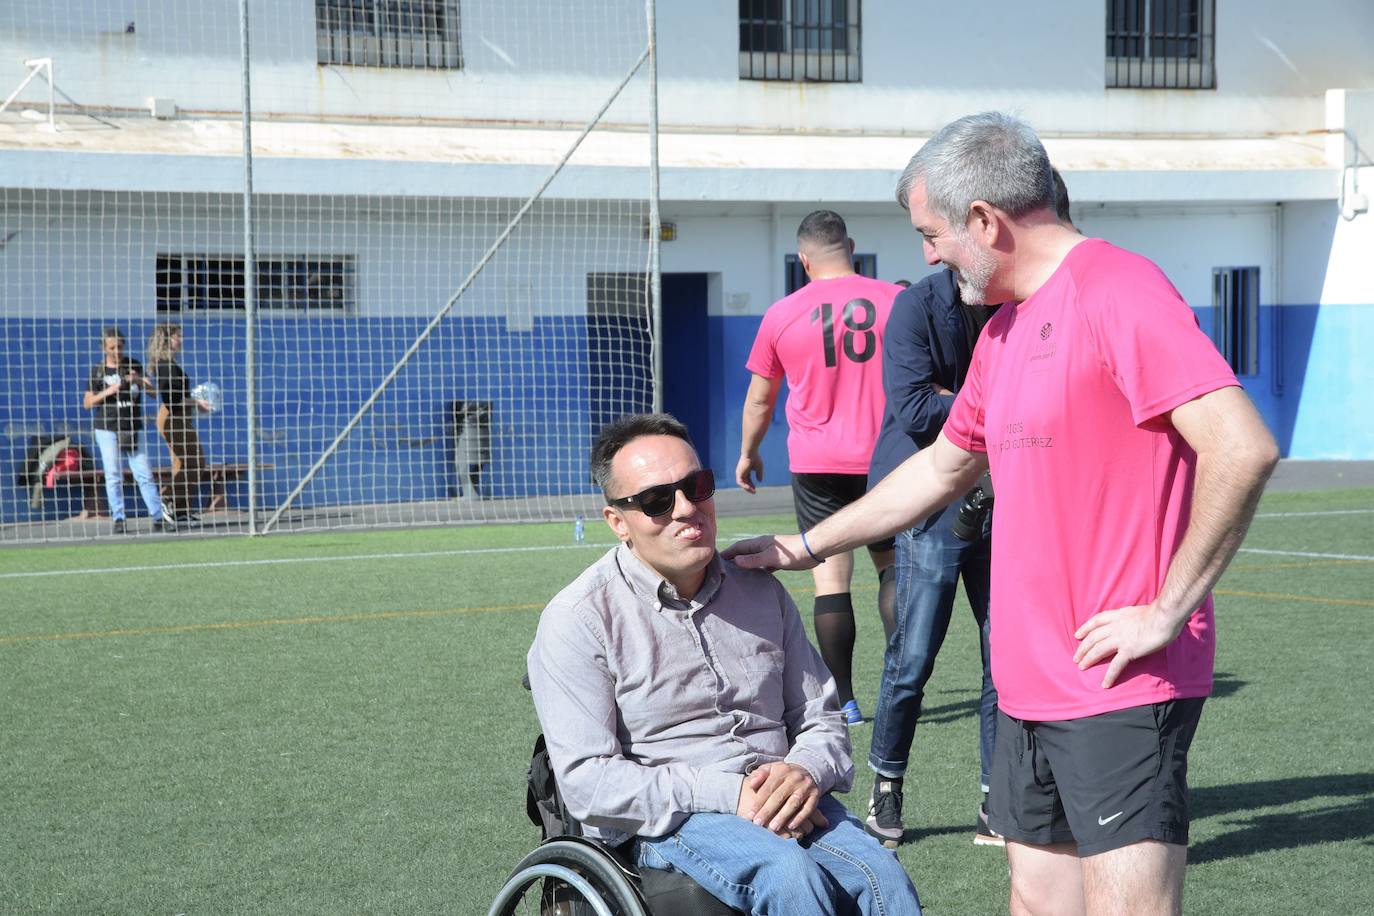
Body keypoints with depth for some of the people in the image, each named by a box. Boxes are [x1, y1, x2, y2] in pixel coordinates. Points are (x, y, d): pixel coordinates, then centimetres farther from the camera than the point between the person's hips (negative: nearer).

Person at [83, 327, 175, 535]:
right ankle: (119, 519, 5)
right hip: (108, 431, -1)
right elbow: (87, 403, 2)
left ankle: (159, 517, 0)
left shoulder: (133, 365, 6)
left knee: (144, 474, -1)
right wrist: (107, 392, -14)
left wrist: (137, 380, -29)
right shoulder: (98, 371, 2)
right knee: (113, 477, 0)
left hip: (134, 430, 1)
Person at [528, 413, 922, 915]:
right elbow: (586, 780, -10)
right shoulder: (579, 620, -2)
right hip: (662, 823, -4)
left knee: (881, 875, -27)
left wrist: (806, 771, -7)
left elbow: (821, 717, 19)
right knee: (789, 874, -35)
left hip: (780, 800, 4)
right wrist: (725, 794, -19)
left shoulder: (760, 590, 14)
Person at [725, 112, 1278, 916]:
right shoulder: (1004, 330, 17)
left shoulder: (1118, 292, -13)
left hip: (1120, 692, -9)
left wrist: (1167, 612, -18)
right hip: (1034, 691, 9)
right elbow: (943, 468, 31)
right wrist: (804, 548, 33)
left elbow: (1243, 449, -22)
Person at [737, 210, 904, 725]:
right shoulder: (896, 300, 0)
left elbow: (759, 399, 11)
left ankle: (843, 701, -2)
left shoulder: (782, 315, 0)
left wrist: (748, 454, 26)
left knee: (831, 575, 1)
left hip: (816, 464, -1)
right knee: (891, 566, 13)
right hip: (884, 459, 1)